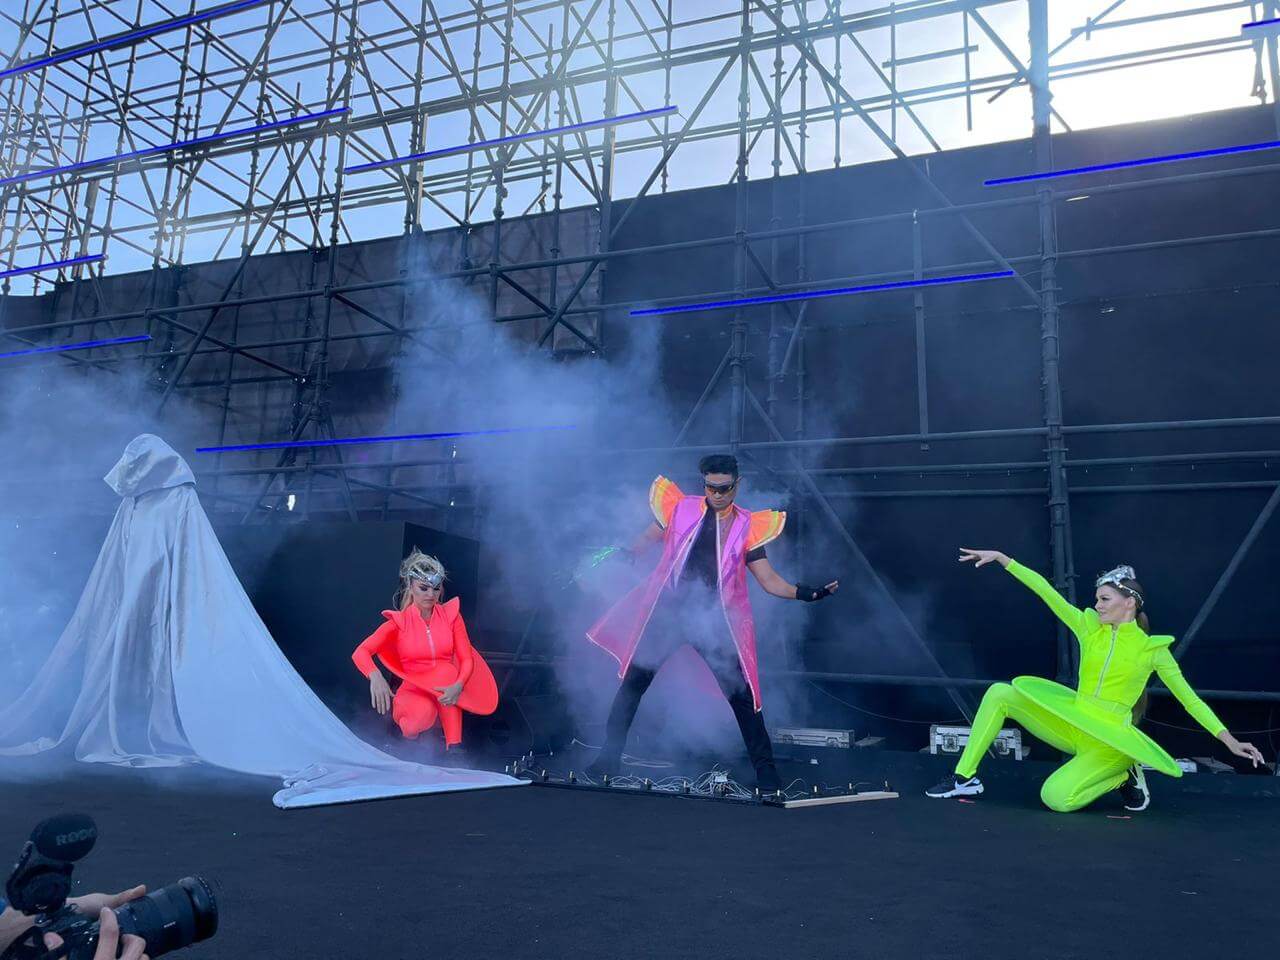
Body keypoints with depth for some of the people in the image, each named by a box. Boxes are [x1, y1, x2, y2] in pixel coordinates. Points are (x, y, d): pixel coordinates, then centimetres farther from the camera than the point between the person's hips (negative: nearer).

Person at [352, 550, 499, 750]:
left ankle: (454, 746, -29)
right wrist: (375, 676, -38)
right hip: (413, 690, -2)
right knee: (419, 719, -36)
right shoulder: (399, 622, -6)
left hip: (445, 687, 2)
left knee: (446, 671, -33)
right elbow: (360, 653, -15)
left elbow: (467, 659, -6)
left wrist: (458, 686, -29)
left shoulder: (451, 615, -1)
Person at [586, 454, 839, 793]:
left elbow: (770, 581, -1)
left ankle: (766, 773, 13)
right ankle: (608, 759, 22)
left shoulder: (746, 527, 3)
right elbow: (644, 543, 13)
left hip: (714, 621, -1)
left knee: (741, 694, -3)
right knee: (632, 684, 5)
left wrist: (804, 593, -17)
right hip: (666, 612, 1)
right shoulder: (680, 509, 3)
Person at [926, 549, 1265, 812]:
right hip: (1072, 726, 4)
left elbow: (1190, 699, 3)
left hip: (1110, 740, -4)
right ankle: (965, 777, -6)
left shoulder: (1152, 648, -2)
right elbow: (1045, 590, -2)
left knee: (1056, 797, -27)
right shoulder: (1090, 627, 5)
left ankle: (1124, 776, 2)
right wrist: (1000, 558, -5)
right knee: (1000, 694, -13)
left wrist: (1229, 740, -4)